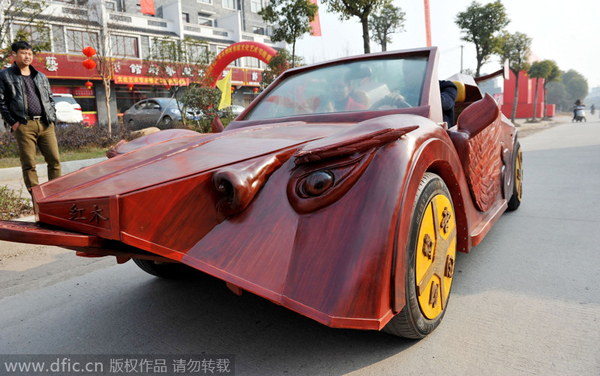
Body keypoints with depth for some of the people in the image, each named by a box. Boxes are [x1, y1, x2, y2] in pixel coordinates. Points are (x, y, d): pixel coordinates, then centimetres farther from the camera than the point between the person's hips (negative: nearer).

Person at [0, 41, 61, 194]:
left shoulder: (41, 76, 20)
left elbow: (50, 99, 23)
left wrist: (52, 118, 11)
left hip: (45, 124, 4)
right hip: (24, 125, -4)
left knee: (54, 160, -2)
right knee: (29, 165, -3)